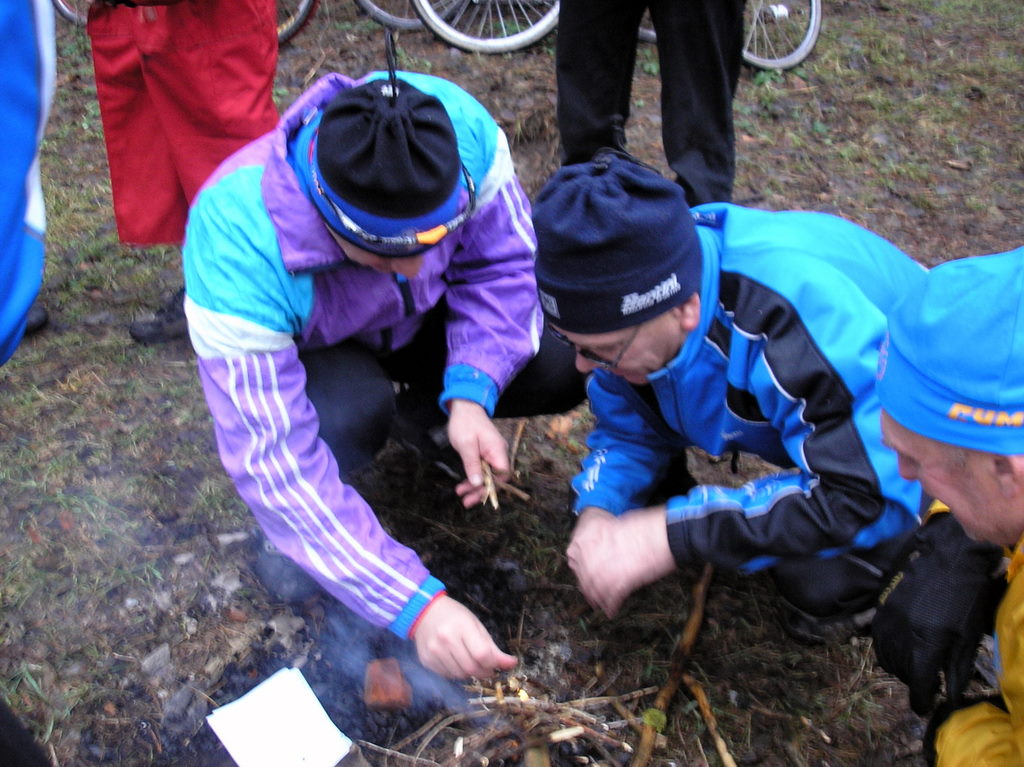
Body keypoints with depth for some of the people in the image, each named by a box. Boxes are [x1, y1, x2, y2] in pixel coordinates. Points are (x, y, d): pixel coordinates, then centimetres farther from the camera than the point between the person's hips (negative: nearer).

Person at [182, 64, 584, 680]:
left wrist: (470, 395, -34)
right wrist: (415, 606, -45)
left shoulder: (455, 124, -33)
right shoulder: (239, 245, -41)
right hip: (305, 348, -3)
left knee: (565, 366, -19)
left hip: (421, 320, 4)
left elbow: (503, 264, -18)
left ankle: (420, 411, 13)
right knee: (348, 415, -38)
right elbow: (274, 462, -40)